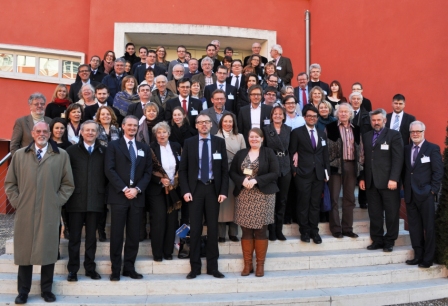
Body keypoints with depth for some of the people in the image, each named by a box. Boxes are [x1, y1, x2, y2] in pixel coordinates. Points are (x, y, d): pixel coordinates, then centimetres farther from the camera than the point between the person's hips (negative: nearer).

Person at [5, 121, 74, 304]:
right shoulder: (19, 155, 10)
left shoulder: (61, 155, 4)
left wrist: (57, 201, -2)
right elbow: (10, 183, 11)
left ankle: (46, 290, 18)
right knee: (24, 251, 7)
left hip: (50, 212, -1)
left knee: (48, 251, 4)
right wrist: (16, 202, 1)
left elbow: (68, 184, 6)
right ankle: (23, 291, 18)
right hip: (25, 212, 1)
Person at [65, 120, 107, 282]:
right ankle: (73, 269, 15)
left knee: (91, 237, 9)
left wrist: (102, 189, 0)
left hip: (95, 200, 1)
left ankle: (90, 268, 19)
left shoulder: (103, 151, 7)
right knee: (74, 237, 5)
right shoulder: (72, 151, 5)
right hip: (76, 200, -1)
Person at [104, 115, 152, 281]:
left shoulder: (144, 148, 15)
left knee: (133, 235, 6)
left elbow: (148, 172, 9)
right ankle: (115, 270, 7)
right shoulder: (114, 145, 5)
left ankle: (129, 268, 15)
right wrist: (124, 189, -13)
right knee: (117, 235, -1)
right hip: (119, 195, -3)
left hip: (137, 196, 3)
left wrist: (137, 189, -7)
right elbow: (109, 170, -5)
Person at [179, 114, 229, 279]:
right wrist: (185, 190, -8)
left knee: (213, 228, 6)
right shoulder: (189, 143, 4)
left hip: (213, 188, 1)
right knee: (195, 229, 3)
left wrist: (223, 191, -5)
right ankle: (195, 267, 13)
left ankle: (213, 267, 16)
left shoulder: (219, 142, 5)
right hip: (195, 188, 0)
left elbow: (225, 169, 3)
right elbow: (182, 169, 3)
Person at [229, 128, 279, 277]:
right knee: (246, 230, 3)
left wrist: (256, 180, -16)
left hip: (263, 196, -2)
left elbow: (275, 173, -7)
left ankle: (260, 264, 12)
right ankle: (247, 264, 13)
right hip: (244, 196, 2)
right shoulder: (240, 153, 11)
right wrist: (242, 180, -12)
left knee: (260, 230, 2)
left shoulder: (269, 152, 2)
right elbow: (232, 172, 8)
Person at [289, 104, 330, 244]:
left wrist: (327, 172, 9)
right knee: (303, 204, 2)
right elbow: (292, 152, -1)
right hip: (303, 174, -4)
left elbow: (325, 154, 14)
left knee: (316, 204, 8)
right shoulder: (297, 132, 0)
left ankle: (314, 231, 18)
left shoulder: (322, 134, 14)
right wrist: (294, 170, -7)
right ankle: (304, 231, 14)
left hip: (319, 174, 4)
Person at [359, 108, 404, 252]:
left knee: (391, 213, 3)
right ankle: (377, 240, 15)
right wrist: (362, 178, 8)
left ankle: (389, 242, 14)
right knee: (374, 213, 6)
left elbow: (398, 159, -7)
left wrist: (393, 179, -15)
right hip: (371, 181, 4)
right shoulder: (366, 136, 15)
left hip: (388, 181, -4)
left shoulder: (394, 135, 1)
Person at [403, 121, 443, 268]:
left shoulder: (433, 148, -1)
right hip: (410, 194, 5)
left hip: (425, 195, -5)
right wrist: (406, 187, 5)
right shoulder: (406, 149, 13)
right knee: (414, 227, 9)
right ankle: (418, 255, 18)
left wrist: (433, 190, -11)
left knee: (428, 227, 2)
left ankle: (428, 258, 10)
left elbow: (438, 171, -6)